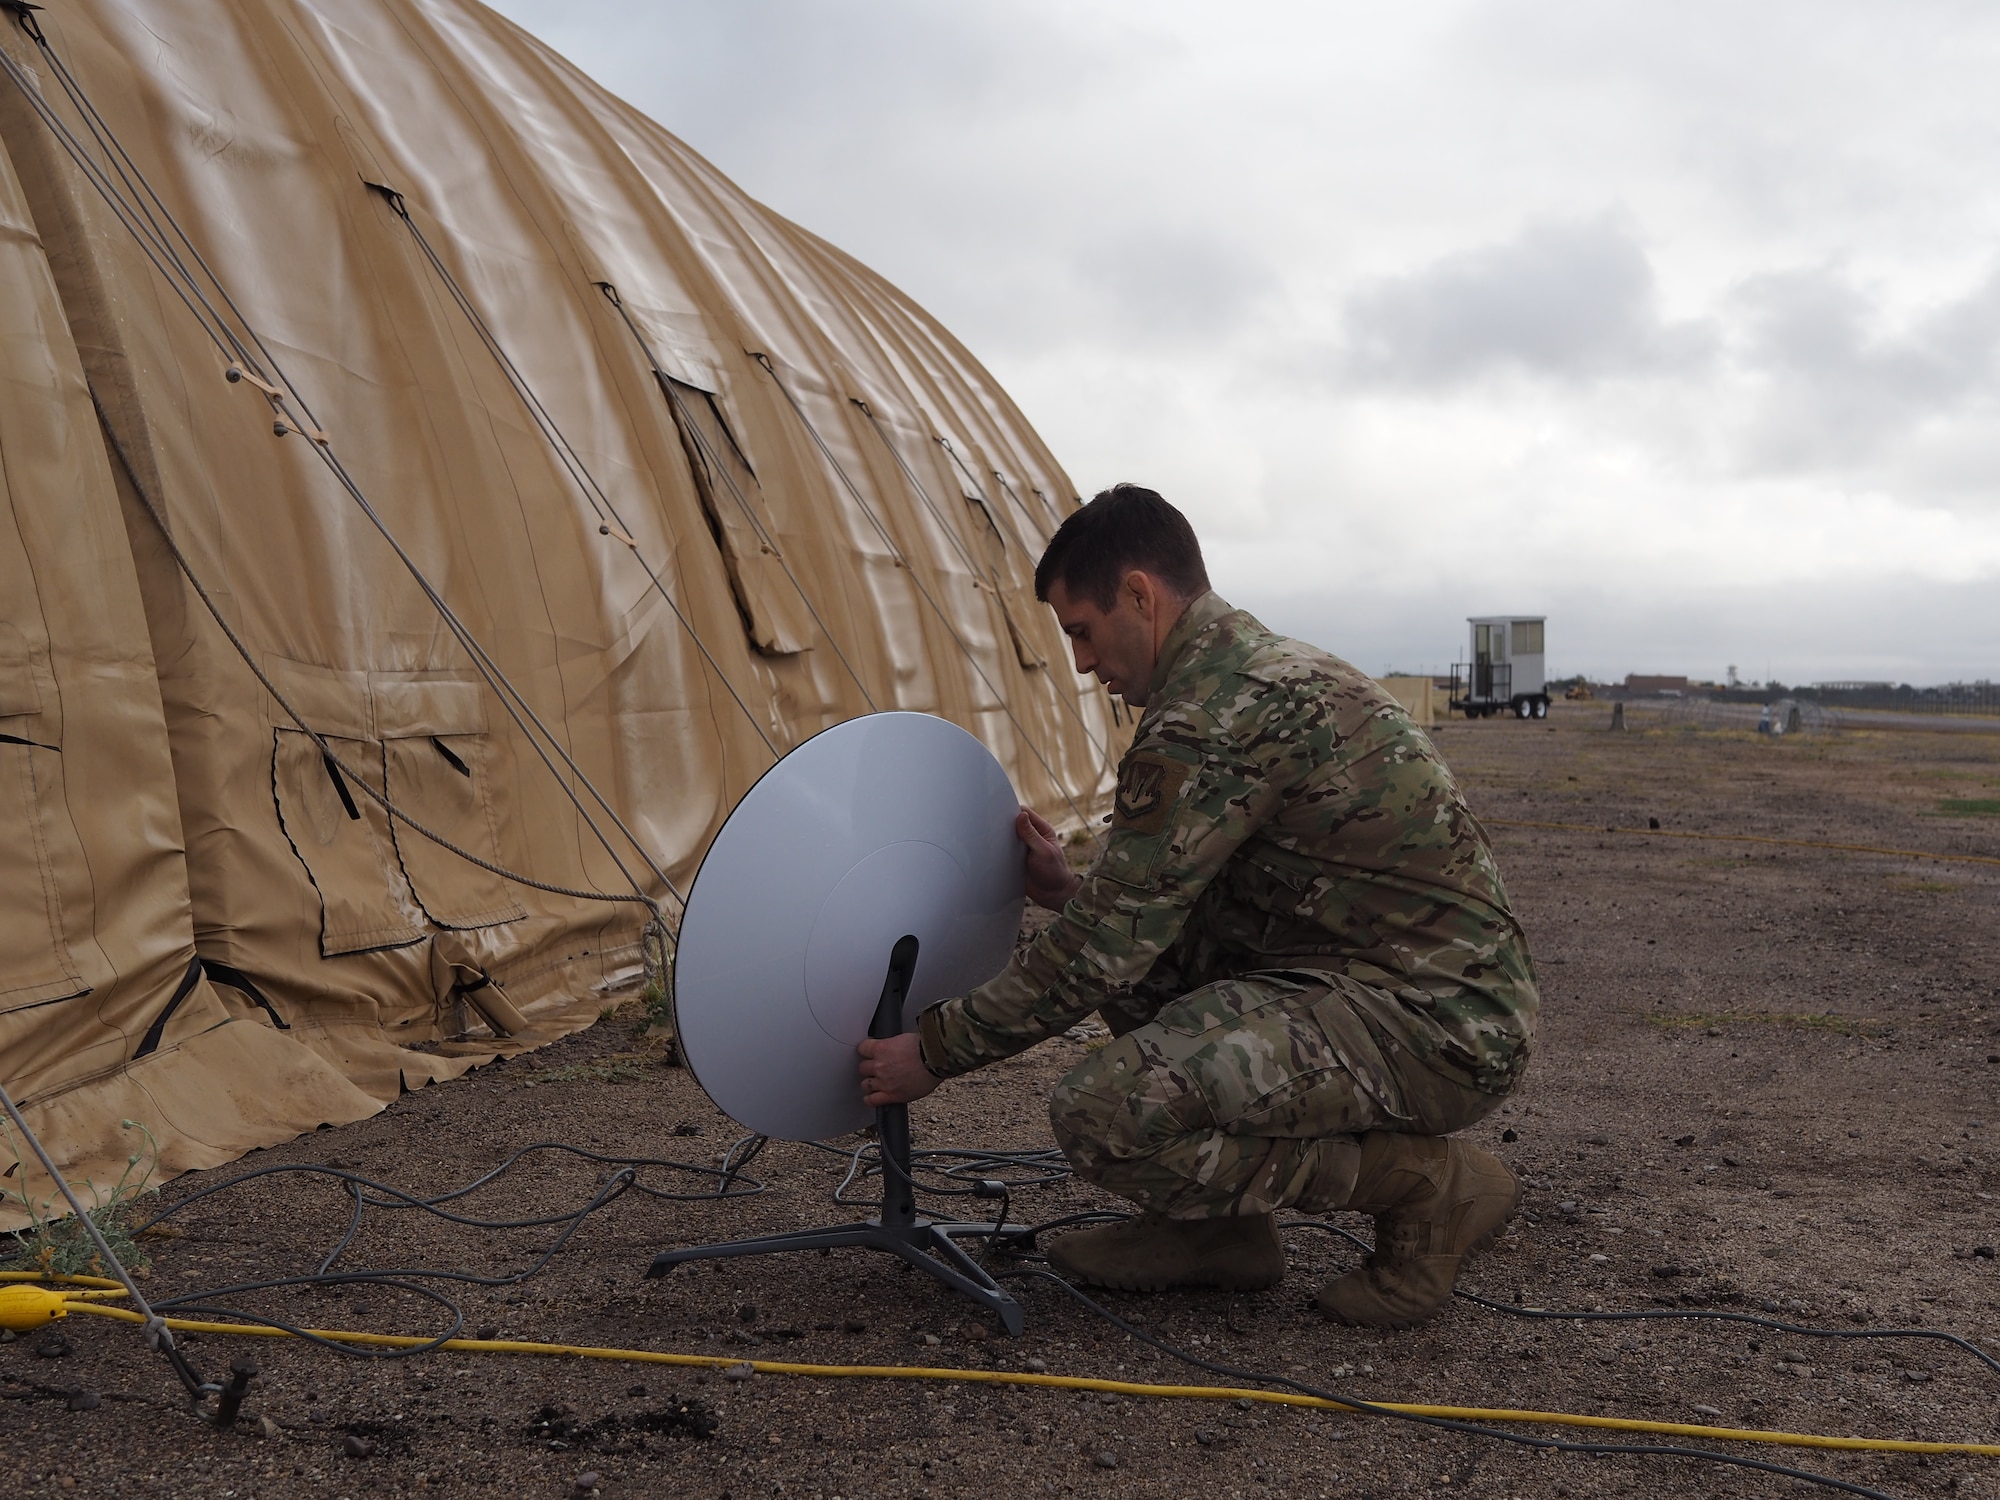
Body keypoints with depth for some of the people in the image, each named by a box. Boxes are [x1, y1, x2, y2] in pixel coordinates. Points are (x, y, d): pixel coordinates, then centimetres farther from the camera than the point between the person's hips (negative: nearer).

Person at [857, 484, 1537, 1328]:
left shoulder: (1213, 715, -17)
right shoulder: (1268, 664, 15)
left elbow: (1102, 951, -15)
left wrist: (935, 1050, -3)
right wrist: (1073, 892, 19)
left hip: (1437, 1028, -10)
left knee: (1104, 1115, -21)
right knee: (1138, 943, 14)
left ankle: (1423, 1183, -4)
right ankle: (1216, 1227, 15)